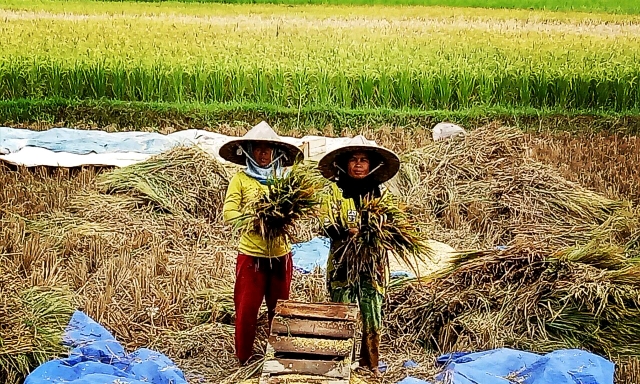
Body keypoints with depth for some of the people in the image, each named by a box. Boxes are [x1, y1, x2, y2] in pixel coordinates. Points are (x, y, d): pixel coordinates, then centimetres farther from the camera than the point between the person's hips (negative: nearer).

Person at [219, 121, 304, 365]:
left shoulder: (283, 178, 6)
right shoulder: (241, 179, -1)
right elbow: (229, 212, -9)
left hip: (280, 255, 3)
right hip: (251, 255, -2)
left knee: (279, 308, 13)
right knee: (246, 309, 3)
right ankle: (244, 359, 18)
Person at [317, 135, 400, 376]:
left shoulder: (380, 192, 7)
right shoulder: (335, 190, 0)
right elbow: (328, 223, -7)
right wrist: (348, 235, -25)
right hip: (343, 263, -2)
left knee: (373, 320, 3)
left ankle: (369, 366, 18)